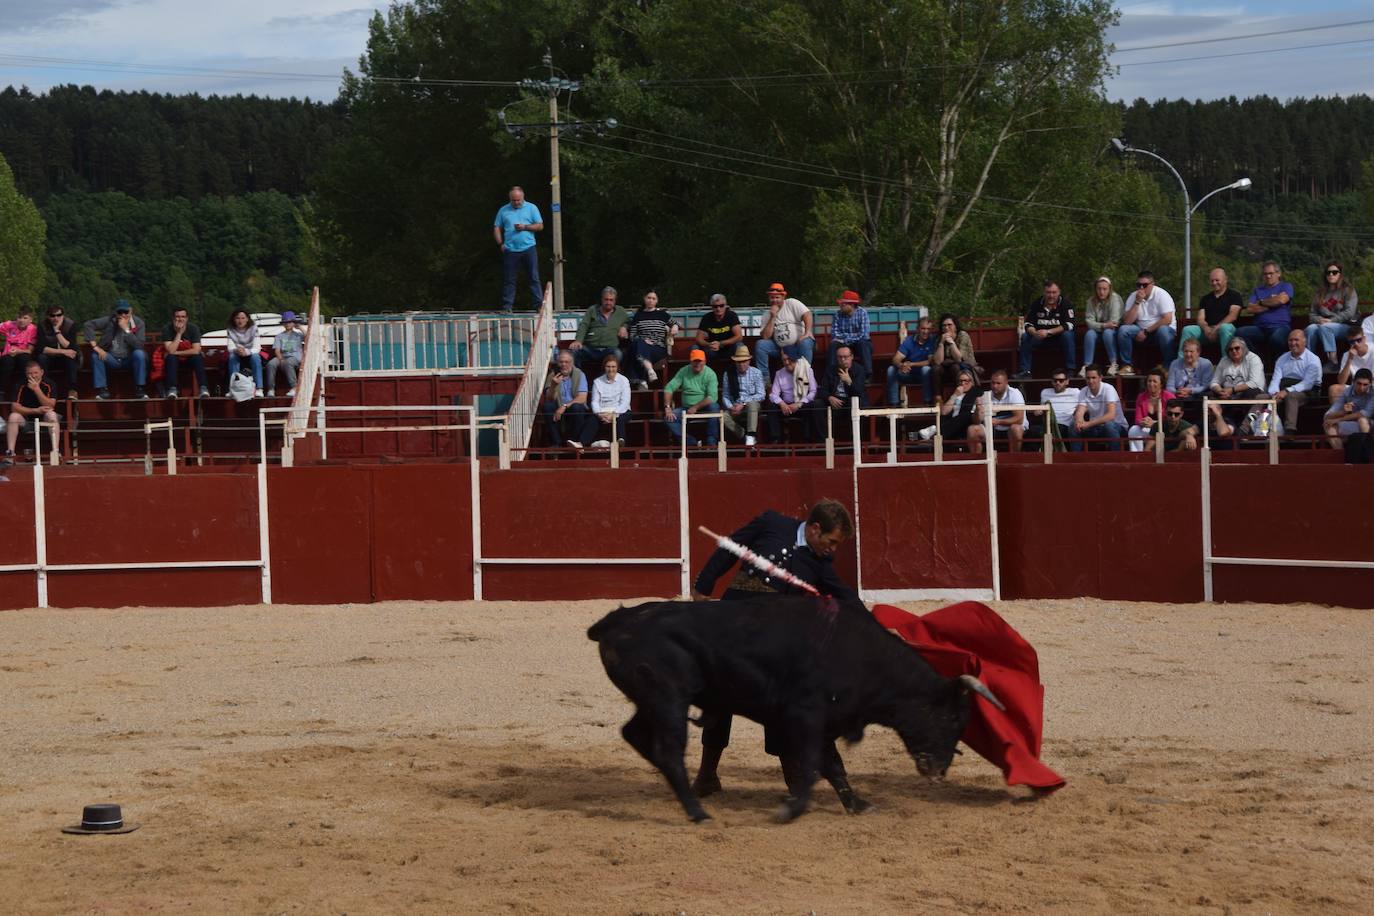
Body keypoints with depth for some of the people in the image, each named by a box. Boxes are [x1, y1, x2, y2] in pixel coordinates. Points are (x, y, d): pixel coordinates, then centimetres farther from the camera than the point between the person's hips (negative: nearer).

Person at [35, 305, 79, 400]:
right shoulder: (43, 326, -8)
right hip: (50, 361, 0)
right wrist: (62, 351, -28)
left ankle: (72, 390, -36)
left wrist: (57, 331, -24)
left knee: (71, 356, -34)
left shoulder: (70, 325, -9)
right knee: (41, 357, -31)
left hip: (67, 361, 0)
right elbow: (41, 349, -19)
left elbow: (69, 348, -20)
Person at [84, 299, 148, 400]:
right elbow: (88, 325, -17)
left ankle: (139, 389, -21)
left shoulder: (139, 323, -10)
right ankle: (102, 389, -19)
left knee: (139, 354, -32)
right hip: (112, 359, 1)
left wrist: (126, 329, -29)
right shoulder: (109, 321, -9)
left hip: (129, 360, -1)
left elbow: (139, 345, -22)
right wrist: (95, 346, -26)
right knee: (96, 355, -27)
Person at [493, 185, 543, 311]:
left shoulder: (531, 208, 8)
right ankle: (507, 306, 6)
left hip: (528, 249, -1)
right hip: (510, 250, 1)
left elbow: (540, 226, 4)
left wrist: (525, 227, -9)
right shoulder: (503, 210, 12)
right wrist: (501, 244, 1)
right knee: (509, 279, 1)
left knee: (534, 278, -2)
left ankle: (538, 304, 0)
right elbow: (497, 228, 13)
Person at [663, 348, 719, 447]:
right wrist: (667, 407, -16)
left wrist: (695, 407, -21)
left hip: (704, 408, -3)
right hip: (686, 408, 3)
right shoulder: (683, 372, 0)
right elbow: (669, 388, -4)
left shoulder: (710, 374, -8)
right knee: (668, 418, -22)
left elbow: (712, 397, -17)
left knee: (713, 407, -36)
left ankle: (711, 442, -25)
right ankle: (691, 442, -20)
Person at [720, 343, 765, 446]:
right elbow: (725, 396, 7)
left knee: (752, 404, -39)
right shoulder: (728, 375, 5)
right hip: (735, 407, 2)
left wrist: (743, 404, -16)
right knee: (723, 417, -31)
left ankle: (750, 437, -41)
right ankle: (744, 436, -15)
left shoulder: (756, 373, 1)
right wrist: (730, 407, -15)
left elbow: (761, 395, -6)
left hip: (752, 406, -2)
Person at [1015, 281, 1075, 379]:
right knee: (1025, 336, -19)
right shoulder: (1037, 304, -3)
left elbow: (1069, 325, -22)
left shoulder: (1065, 304, -13)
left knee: (1068, 335, -34)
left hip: (1059, 336, -3)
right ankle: (1025, 371, -17)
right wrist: (1034, 333, -28)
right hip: (1041, 337, 3)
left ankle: (1070, 370, -28)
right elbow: (1028, 323, -4)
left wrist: (1048, 332, -31)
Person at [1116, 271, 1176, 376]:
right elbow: (1127, 322, -9)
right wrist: (1137, 302, -18)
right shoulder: (1133, 297, 1)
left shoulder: (1161, 295, -12)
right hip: (1142, 330, 4)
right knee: (1123, 330, -20)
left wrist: (1146, 331, -20)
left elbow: (1167, 319, -21)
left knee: (1163, 330, -38)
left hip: (1164, 329, -4)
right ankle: (1127, 366, -15)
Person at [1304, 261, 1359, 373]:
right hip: (1324, 324, 4)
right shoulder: (1320, 293, 19)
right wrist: (1319, 320, -8)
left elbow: (1349, 313, -8)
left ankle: (1332, 362, -38)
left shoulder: (1348, 291, 5)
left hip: (1345, 326, -4)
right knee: (1311, 328, -29)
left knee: (1324, 328, -36)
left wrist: (1331, 321, -15)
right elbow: (1312, 313, 15)